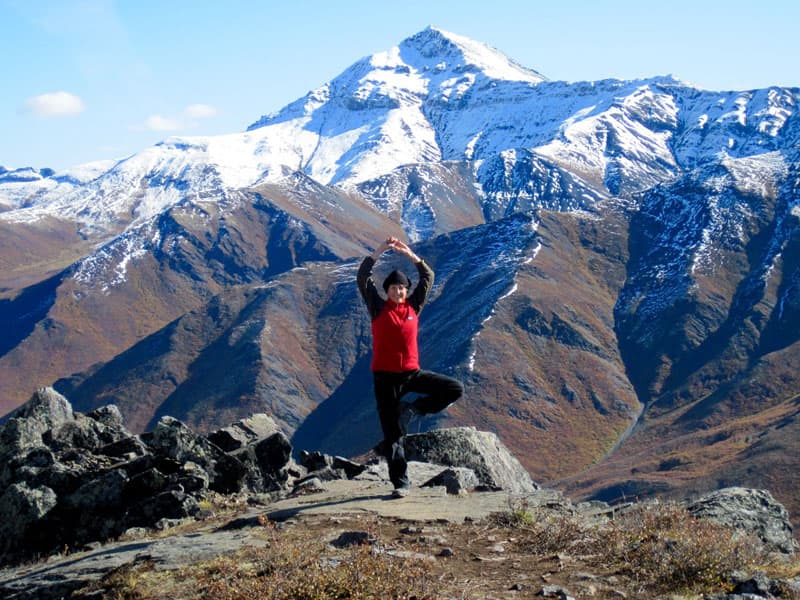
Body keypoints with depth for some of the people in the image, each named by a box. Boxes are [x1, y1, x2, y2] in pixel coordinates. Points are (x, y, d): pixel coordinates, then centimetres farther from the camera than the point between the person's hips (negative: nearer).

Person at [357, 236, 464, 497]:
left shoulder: (413, 306, 6)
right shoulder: (378, 308, -1)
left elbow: (428, 277, 4)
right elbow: (362, 278, -11)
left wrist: (410, 254, -6)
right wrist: (380, 251, -17)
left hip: (412, 373, 3)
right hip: (385, 377, -3)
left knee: (455, 390, -10)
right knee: (392, 432, -1)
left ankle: (411, 409, 3)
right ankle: (400, 482, 8)